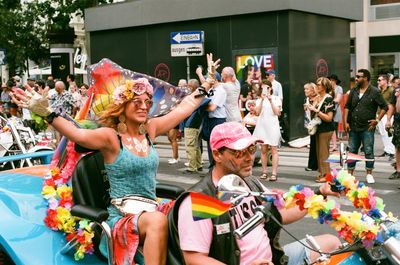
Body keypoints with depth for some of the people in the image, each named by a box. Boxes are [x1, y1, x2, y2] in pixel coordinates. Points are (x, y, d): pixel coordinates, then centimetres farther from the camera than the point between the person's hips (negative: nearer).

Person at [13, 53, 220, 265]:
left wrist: (209, 80, 19)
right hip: (122, 216, -5)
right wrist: (47, 113, -40)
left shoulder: (150, 129, 10)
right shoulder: (110, 136, -7)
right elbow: (78, 134, -25)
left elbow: (184, 107, 16)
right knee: (157, 221, -36)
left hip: (151, 210, 6)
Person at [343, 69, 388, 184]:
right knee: (352, 151, 10)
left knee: (369, 152, 1)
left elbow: (384, 107, -3)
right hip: (353, 127, 5)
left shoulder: (375, 92, -5)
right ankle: (350, 173, 18)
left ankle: (369, 174, 12)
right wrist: (345, 121, 4)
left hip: (367, 128, -5)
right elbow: (347, 106, 13)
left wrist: (377, 120, -10)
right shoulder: (353, 91, 10)